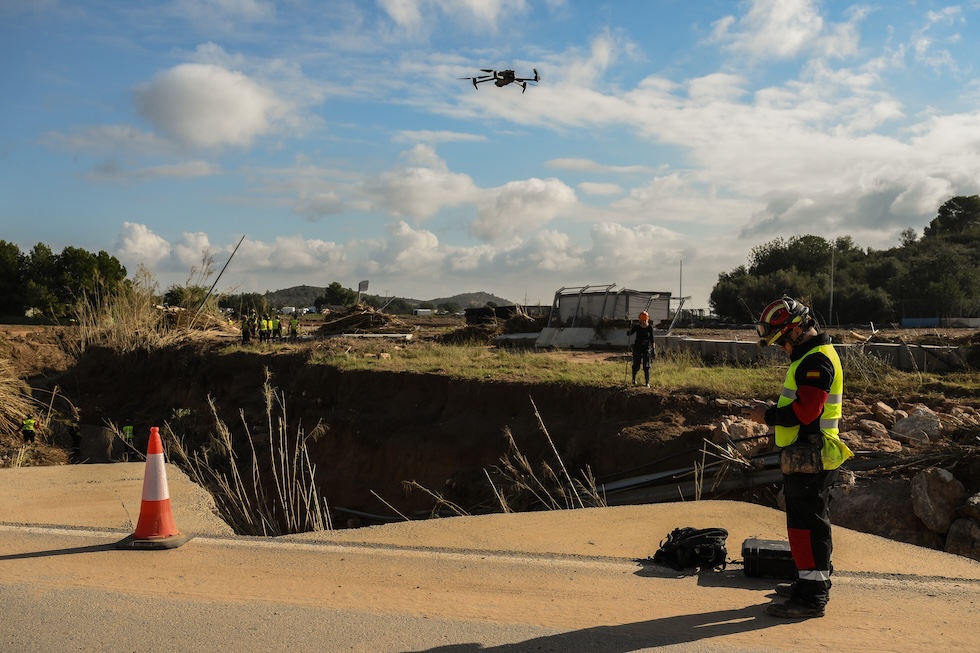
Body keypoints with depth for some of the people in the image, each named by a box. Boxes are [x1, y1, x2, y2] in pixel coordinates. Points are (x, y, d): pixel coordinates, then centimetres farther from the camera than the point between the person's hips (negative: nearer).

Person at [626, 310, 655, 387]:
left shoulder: (650, 328, -3)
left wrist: (653, 350, 0)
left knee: (646, 366, -5)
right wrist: (630, 328, -22)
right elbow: (628, 334, -4)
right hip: (637, 348, 0)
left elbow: (652, 339, 2)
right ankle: (634, 378, 34)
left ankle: (647, 382, 6)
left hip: (647, 348, 0)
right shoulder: (637, 327, -3)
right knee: (636, 366, 4)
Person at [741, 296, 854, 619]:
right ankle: (814, 582, 31)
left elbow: (806, 411, -26)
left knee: (808, 523, -6)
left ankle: (811, 597, 0)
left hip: (810, 459, -11)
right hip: (807, 457, 11)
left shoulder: (817, 360, -19)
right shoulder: (811, 356, 16)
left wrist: (768, 416, -15)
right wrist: (771, 410, 9)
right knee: (811, 522, 19)